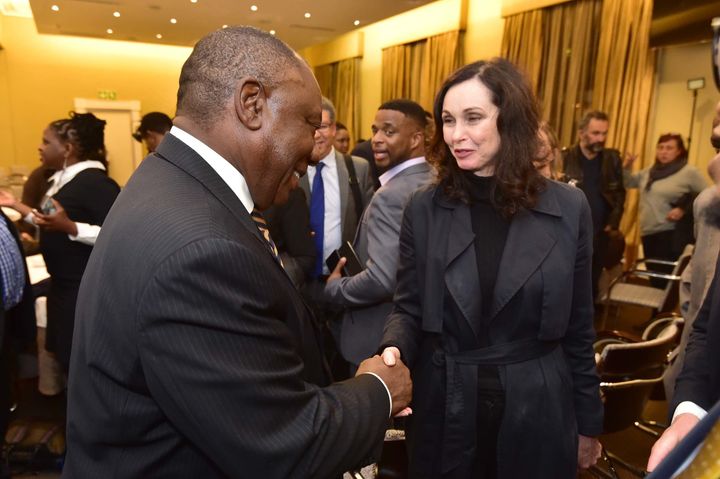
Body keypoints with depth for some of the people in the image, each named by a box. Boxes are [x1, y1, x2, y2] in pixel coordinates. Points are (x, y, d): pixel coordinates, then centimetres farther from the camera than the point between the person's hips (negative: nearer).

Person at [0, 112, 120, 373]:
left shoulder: (96, 182, -19)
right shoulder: (62, 178, 11)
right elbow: (55, 229, 17)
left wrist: (68, 226, -33)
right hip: (64, 285, 10)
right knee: (66, 355, 18)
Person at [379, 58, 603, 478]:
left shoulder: (568, 208, -6)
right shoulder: (424, 209, -5)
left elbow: (577, 329, 0)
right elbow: (408, 308, -1)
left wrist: (588, 423, 7)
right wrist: (394, 348, -22)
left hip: (537, 412, 0)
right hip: (443, 408, 1)